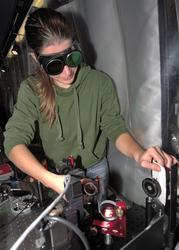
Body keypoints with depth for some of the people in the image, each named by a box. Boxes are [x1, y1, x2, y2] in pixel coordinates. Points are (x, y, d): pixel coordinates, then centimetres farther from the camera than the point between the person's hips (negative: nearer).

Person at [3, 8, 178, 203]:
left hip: (96, 170, 1)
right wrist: (50, 179, -42)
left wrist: (138, 154, -38)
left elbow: (115, 128, -16)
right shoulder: (31, 90, -20)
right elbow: (14, 142, -26)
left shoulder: (101, 82, -18)